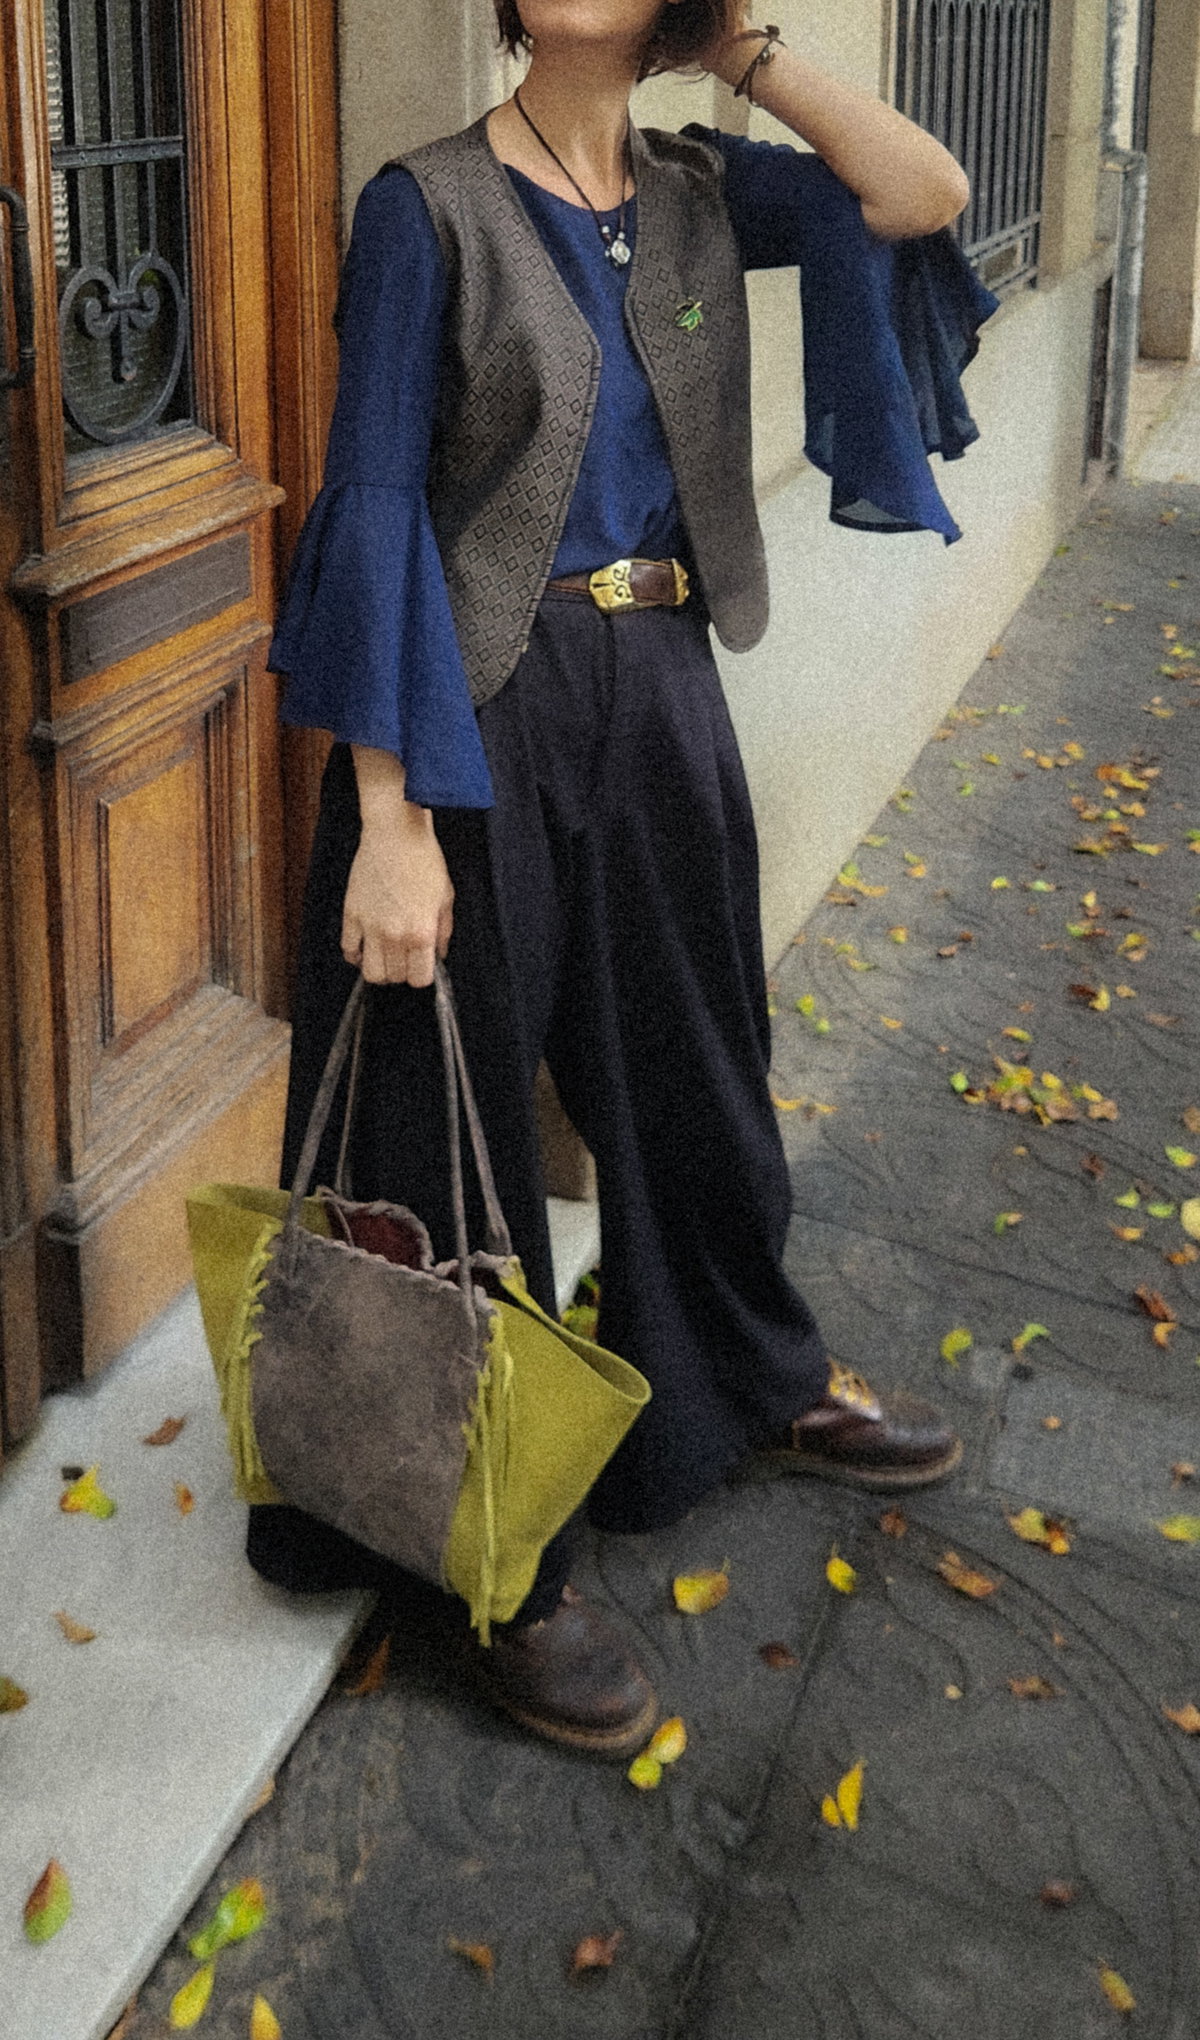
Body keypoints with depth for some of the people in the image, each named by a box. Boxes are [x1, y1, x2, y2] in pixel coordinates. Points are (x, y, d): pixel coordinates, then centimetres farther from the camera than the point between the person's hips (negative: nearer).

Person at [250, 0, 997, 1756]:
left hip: (661, 691, 6)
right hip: (481, 706, -5)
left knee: (692, 1063, 21)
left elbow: (928, 196, -4)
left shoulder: (698, 194, 7)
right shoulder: (432, 207, -8)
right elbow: (377, 509, -14)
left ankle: (757, 1381, 45)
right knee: (455, 1109, 3)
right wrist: (387, 817, -20)